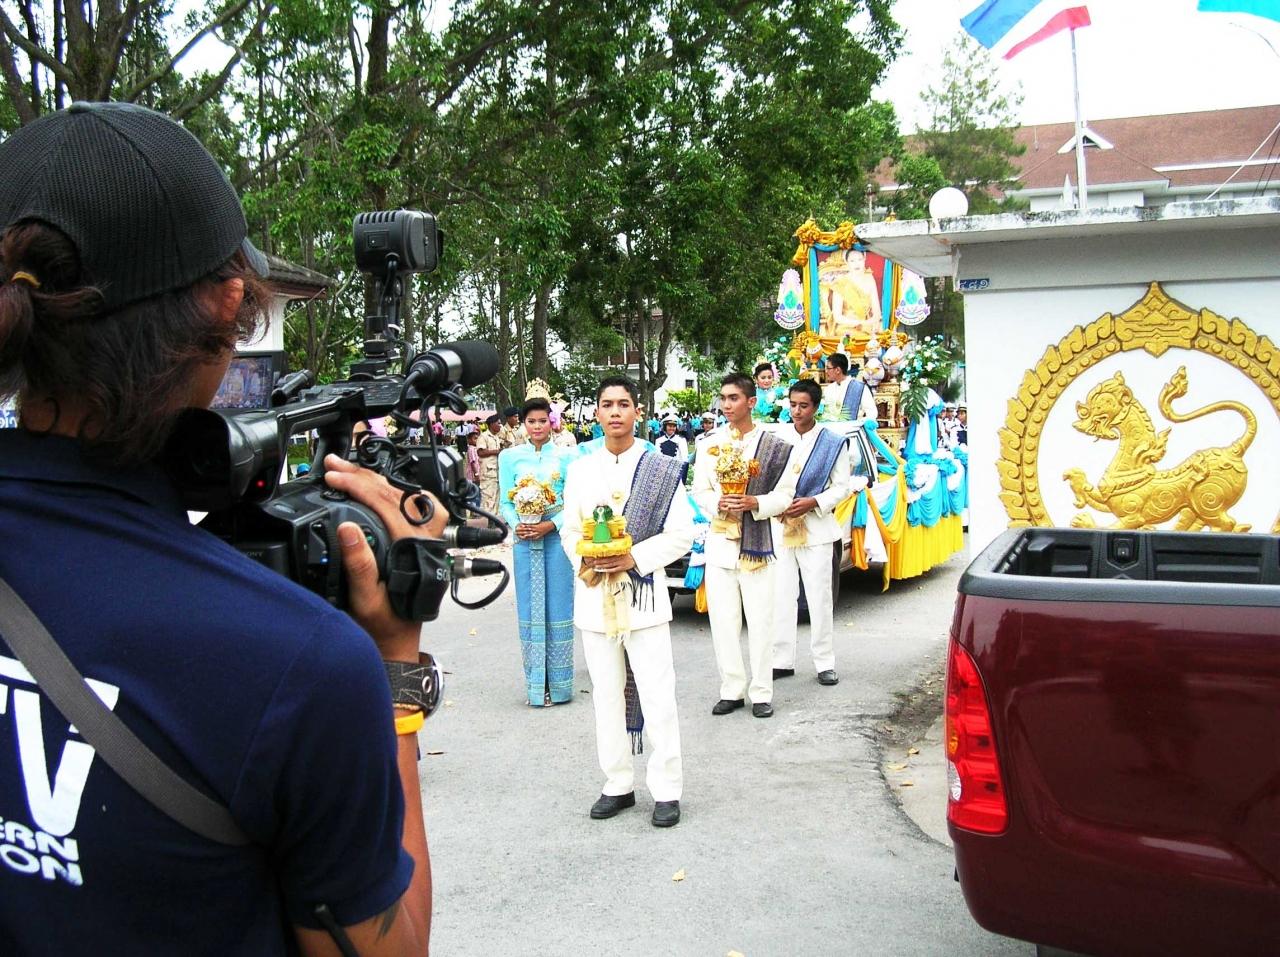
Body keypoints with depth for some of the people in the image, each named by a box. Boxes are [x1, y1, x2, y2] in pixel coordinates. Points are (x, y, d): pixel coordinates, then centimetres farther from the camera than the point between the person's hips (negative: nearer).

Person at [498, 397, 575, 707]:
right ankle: (535, 683, 11)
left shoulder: (565, 457, 2)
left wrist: (550, 525, -14)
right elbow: (506, 501, 6)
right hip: (524, 539, 1)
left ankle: (559, 682, 8)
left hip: (557, 537, -1)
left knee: (558, 606, 1)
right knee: (529, 608, 4)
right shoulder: (510, 457, 7)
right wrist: (517, 525, -12)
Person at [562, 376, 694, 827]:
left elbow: (681, 534, -4)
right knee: (606, 695, 11)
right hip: (594, 597, 4)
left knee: (657, 696, -3)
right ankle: (618, 785, 23)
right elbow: (570, 529, 13)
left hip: (643, 593, -3)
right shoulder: (580, 469, 8)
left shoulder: (662, 469, -2)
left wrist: (634, 558, -15)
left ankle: (666, 790, 8)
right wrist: (583, 558, -9)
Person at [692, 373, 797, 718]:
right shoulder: (710, 445, 8)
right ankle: (731, 690, 14)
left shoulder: (773, 445, -1)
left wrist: (755, 503, -18)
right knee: (723, 621, 4)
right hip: (719, 542, 3)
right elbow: (699, 491, 9)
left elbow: (785, 495, 0)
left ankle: (761, 692, 9)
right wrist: (718, 502, -12)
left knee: (760, 621, 0)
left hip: (757, 543, -3)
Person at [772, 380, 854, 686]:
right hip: (780, 528, 2)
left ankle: (825, 663, 8)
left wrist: (813, 502, -13)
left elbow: (843, 486, 2)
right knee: (781, 597, 4)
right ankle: (782, 660, 12)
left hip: (816, 530, -2)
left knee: (819, 598, 1)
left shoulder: (833, 442, 1)